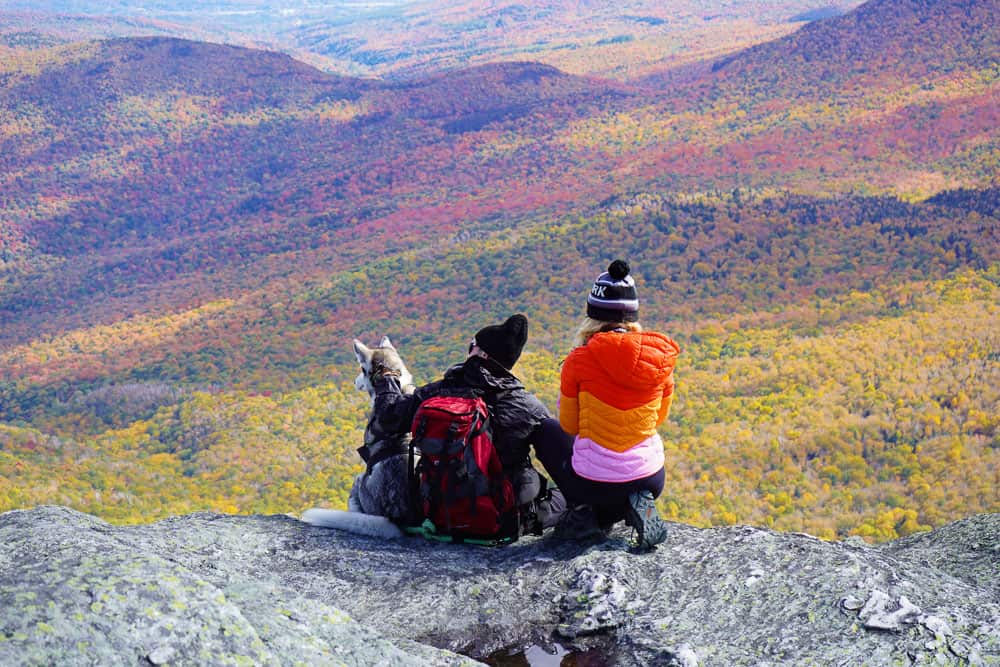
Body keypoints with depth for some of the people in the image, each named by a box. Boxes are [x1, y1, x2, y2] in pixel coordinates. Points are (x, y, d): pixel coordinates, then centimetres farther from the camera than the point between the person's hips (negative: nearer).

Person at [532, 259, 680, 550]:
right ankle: (633, 506, 6)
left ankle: (586, 512, 11)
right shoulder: (662, 357, -5)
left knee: (546, 430, 26)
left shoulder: (580, 360, -13)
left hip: (593, 483, -3)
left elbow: (569, 426, 1)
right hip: (651, 481, 3)